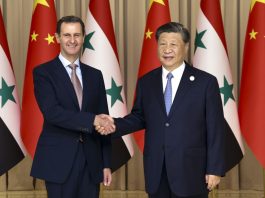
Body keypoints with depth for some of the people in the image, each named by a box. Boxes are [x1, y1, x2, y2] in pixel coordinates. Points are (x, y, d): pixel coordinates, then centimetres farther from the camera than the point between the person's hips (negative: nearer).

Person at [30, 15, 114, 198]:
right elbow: (51, 112, -16)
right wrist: (92, 120, -23)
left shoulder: (95, 75, 12)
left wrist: (106, 163, 7)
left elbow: (103, 120, 11)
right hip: (59, 160, -4)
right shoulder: (43, 72, -2)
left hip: (91, 161, 4)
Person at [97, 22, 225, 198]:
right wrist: (116, 124, -3)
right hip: (155, 172, 3)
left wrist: (215, 169, -8)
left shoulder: (206, 82, -4)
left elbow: (216, 130, -5)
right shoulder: (146, 82, 8)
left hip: (190, 171, -3)